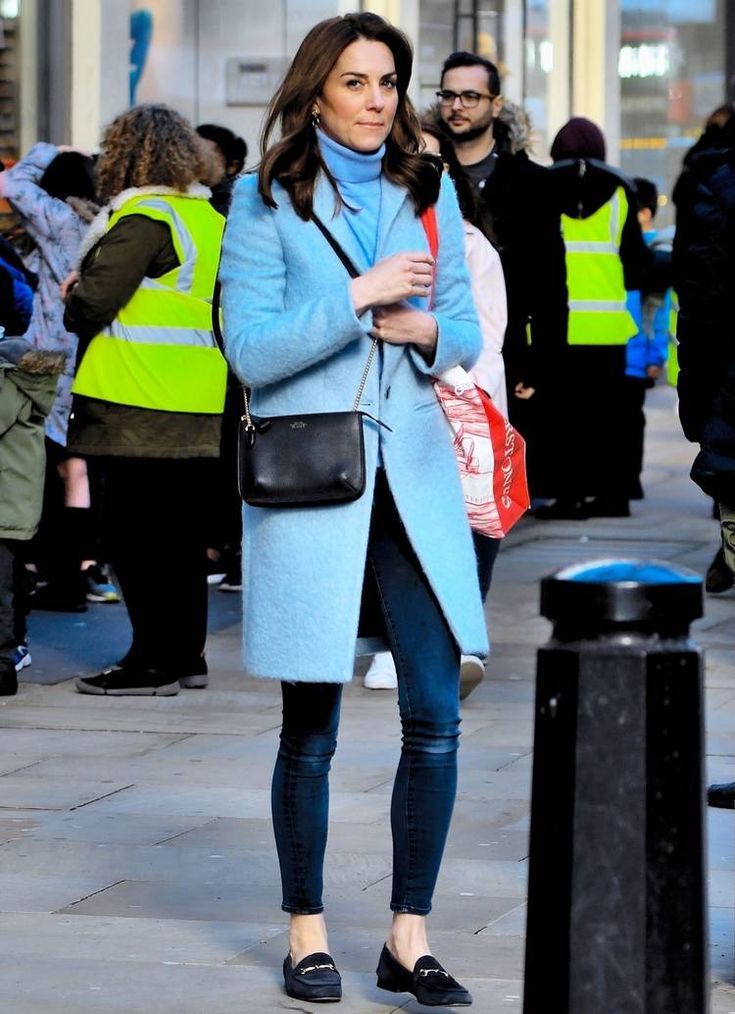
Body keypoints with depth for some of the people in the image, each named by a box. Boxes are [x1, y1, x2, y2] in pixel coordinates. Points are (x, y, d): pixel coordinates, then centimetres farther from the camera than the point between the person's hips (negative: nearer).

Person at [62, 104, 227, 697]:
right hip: (201, 410, 8)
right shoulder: (211, 220, 12)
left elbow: (92, 300, -19)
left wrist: (72, 305, 5)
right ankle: (186, 654, 18)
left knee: (136, 537, -2)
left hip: (138, 408, -8)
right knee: (182, 533, 13)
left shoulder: (143, 218, -13)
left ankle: (153, 662, 0)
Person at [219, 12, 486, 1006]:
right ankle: (307, 933, 18)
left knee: (437, 714, -3)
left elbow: (467, 333, 14)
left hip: (413, 476, 4)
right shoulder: (267, 203, -1)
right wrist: (360, 295, -17)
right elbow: (252, 351, -9)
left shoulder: (428, 193, 11)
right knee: (311, 727, 3)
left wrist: (425, 329, -8)